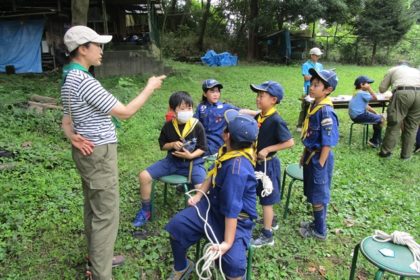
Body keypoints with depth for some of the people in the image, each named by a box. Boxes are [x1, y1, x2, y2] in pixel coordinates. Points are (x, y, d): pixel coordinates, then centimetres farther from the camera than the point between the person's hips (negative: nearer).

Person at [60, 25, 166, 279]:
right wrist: (150, 88, -8)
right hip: (99, 153, -10)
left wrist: (73, 136, -6)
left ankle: (98, 257, 36)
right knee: (106, 214, -2)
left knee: (93, 208, 20)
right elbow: (125, 112, -19)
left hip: (87, 151, 10)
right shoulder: (84, 81, -21)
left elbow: (67, 119, 14)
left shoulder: (69, 79, 11)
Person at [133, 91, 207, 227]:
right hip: (172, 160, 3)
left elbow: (202, 148, -4)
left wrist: (191, 156, -21)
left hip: (193, 162, -3)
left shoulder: (197, 125, -11)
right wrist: (172, 144, -13)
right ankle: (145, 210, 10)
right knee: (144, 176, -10)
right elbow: (162, 145, 9)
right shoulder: (168, 126, -4)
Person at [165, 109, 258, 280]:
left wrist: (227, 242, -31)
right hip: (214, 205, 8)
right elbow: (213, 174, 11)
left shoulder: (237, 167, -35)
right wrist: (199, 195, 5)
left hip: (237, 218, -8)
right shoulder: (227, 150, -6)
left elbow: (232, 209, -34)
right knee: (177, 225, -1)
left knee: (233, 262, -28)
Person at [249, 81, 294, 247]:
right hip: (259, 162, 8)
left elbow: (290, 142, -23)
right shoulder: (258, 117, 1)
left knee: (266, 199, 3)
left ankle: (267, 235, 16)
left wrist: (267, 149, -24)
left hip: (268, 164, -8)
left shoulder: (276, 120, -23)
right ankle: (271, 221, 44)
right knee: (264, 196, 23)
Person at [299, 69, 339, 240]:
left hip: (319, 158, -9)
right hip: (311, 155, 9)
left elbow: (328, 142, -22)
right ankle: (317, 223, 38)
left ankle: (320, 231, 24)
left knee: (318, 196, 6)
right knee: (314, 194, 21)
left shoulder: (326, 111, -23)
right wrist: (305, 155, 17)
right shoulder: (313, 105, 5)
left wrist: (320, 165, -19)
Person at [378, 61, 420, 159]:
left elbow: (382, 88, 23)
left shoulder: (393, 69, 28)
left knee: (394, 124, 3)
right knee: (412, 126, 11)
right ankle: (406, 154, 16)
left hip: (403, 93, -3)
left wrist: (392, 83, 41)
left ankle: (386, 151, 10)